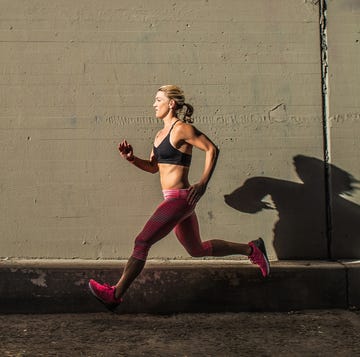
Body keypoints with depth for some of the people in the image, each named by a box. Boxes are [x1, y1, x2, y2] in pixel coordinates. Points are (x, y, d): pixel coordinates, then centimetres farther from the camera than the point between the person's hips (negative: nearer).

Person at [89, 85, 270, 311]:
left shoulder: (182, 129, -10)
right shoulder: (161, 134, 15)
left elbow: (212, 149, -12)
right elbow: (153, 167, 20)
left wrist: (203, 184, -17)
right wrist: (131, 159, 3)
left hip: (180, 198, -10)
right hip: (175, 199, 10)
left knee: (142, 242, -9)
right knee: (197, 249, 20)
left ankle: (115, 294, -1)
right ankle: (252, 250, 30)